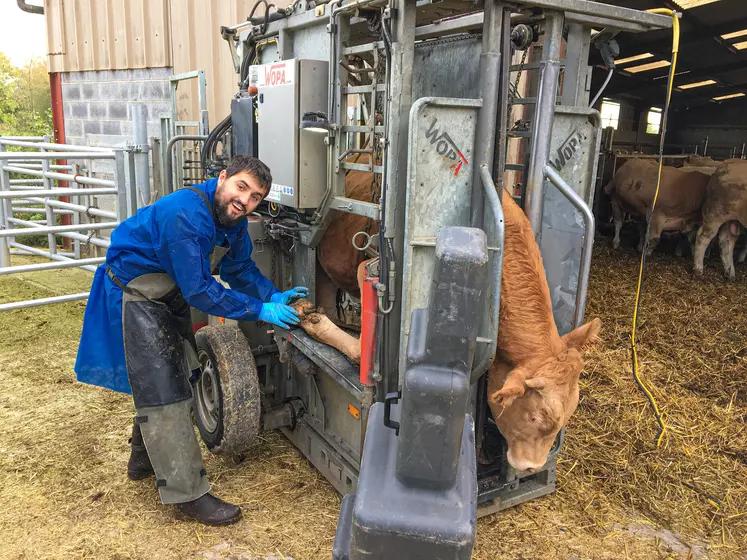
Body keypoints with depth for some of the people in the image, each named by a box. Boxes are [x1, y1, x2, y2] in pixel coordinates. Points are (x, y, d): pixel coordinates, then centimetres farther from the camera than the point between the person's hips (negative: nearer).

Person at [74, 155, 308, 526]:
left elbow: (241, 269, 3)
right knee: (163, 389, -10)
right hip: (134, 295, -10)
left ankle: (145, 456, 41)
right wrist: (261, 311, -31)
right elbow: (200, 291, -35)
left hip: (169, 297, 10)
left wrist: (275, 296, -12)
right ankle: (187, 493, -1)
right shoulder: (186, 216, -34)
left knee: (180, 374, 19)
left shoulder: (233, 220, -6)